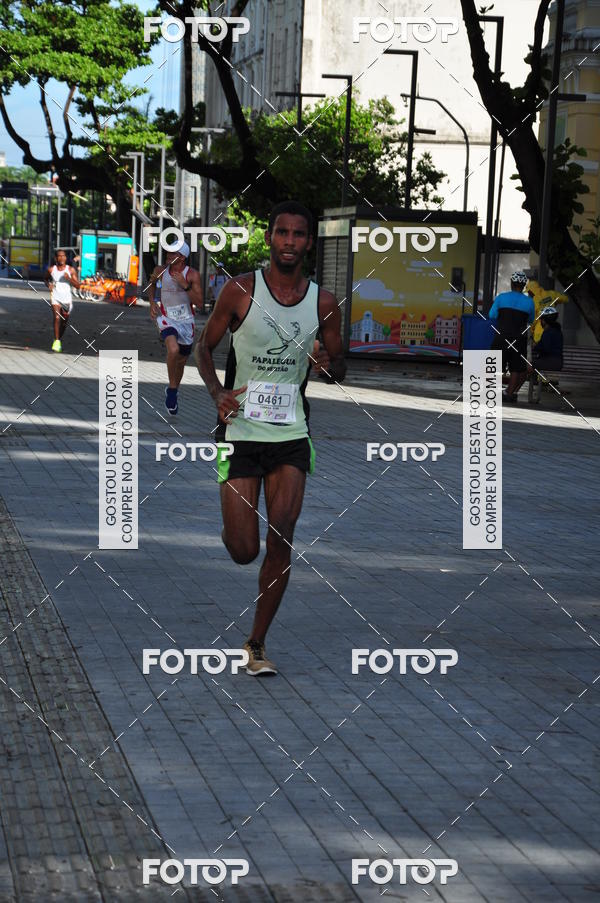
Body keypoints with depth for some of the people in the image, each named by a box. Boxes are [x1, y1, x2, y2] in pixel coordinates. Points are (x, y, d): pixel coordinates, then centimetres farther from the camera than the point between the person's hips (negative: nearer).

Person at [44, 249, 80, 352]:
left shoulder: (71, 270, -1)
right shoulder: (51, 270, 1)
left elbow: (77, 286, -2)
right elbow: (45, 278, 22)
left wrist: (69, 279, -18)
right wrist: (48, 284, 0)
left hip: (67, 298, 1)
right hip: (55, 297, -1)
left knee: (64, 322, 10)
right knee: (57, 318, -20)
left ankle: (59, 339, 34)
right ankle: (56, 341, -20)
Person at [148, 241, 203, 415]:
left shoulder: (192, 275, -12)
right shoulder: (160, 270, -6)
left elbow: (199, 304, -16)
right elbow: (152, 284, 18)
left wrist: (185, 286, -27)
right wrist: (152, 302, 2)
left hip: (186, 321, 1)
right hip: (166, 319, -1)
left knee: (181, 361, 15)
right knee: (173, 349, -31)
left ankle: (173, 391, 43)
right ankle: (172, 389, -12)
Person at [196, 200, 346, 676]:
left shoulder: (323, 302, 2)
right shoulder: (240, 290, -5)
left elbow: (340, 369, 13)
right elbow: (204, 346, 4)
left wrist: (328, 366, -11)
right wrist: (217, 391, -13)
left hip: (292, 435, 2)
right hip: (241, 431, -2)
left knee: (281, 542, -6)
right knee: (244, 551, -4)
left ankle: (257, 645, 9)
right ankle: (230, 524, 36)